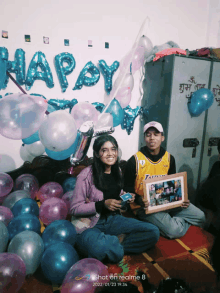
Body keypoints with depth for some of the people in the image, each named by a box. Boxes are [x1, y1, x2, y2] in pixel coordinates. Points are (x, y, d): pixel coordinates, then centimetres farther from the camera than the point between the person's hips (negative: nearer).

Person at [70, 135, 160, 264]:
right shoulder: (87, 175, -15)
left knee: (153, 232, -12)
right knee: (100, 248, -41)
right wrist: (103, 204, -23)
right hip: (89, 224, -6)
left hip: (112, 219, 7)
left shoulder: (117, 171, 6)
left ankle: (113, 243, -10)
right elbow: (75, 208, -12)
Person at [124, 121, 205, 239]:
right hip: (145, 206, -5)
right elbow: (127, 188, -6)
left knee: (200, 217, -1)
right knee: (174, 231, -22)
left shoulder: (169, 158, 4)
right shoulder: (134, 160, -11)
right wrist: (139, 200, -24)